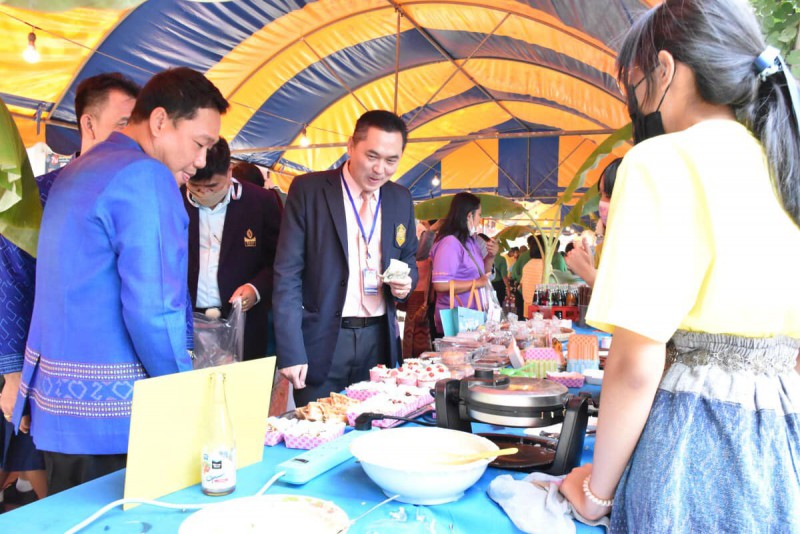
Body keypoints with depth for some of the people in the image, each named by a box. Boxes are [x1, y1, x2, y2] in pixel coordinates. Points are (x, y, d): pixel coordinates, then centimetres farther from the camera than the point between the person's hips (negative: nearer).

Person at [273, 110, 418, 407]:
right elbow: (287, 273, -9)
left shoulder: (401, 199, 6)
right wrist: (291, 351, -14)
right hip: (321, 341, -4)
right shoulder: (308, 190, -7)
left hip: (380, 340, 4)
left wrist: (406, 281, -4)